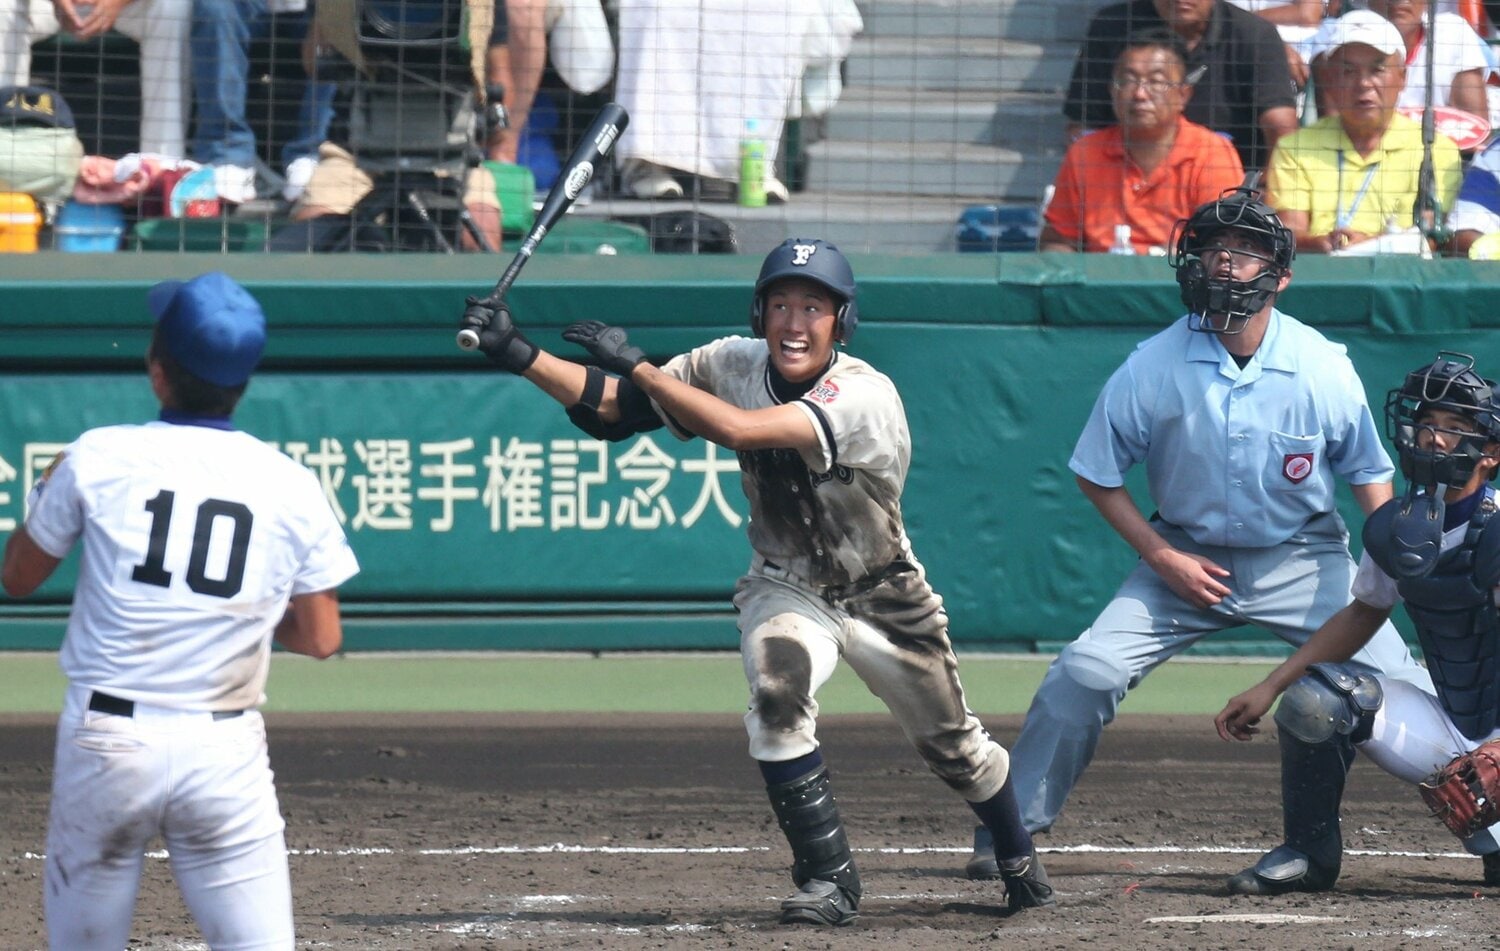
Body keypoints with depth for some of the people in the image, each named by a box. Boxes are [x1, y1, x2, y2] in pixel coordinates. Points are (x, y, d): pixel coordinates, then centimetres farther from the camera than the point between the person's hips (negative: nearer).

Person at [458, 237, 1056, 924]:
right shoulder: (734, 365, -16)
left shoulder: (864, 397, -32)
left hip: (883, 598, -2)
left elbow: (741, 430, -44)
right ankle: (829, 881, -17)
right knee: (778, 696, -28)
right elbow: (607, 406, -13)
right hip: (786, 589, 2)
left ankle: (1018, 859, 42)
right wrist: (518, 354, -25)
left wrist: (637, 365, -40)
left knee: (953, 746, 12)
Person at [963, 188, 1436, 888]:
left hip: (1302, 559, 0)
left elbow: (1369, 474, -1)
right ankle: (1012, 827, 1)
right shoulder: (1152, 369, -14)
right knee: (1085, 673, -15)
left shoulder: (1324, 369, -13)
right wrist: (1161, 556, -11)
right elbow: (1097, 475, -2)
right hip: (1188, 556, 0)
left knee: (1396, 685, -12)